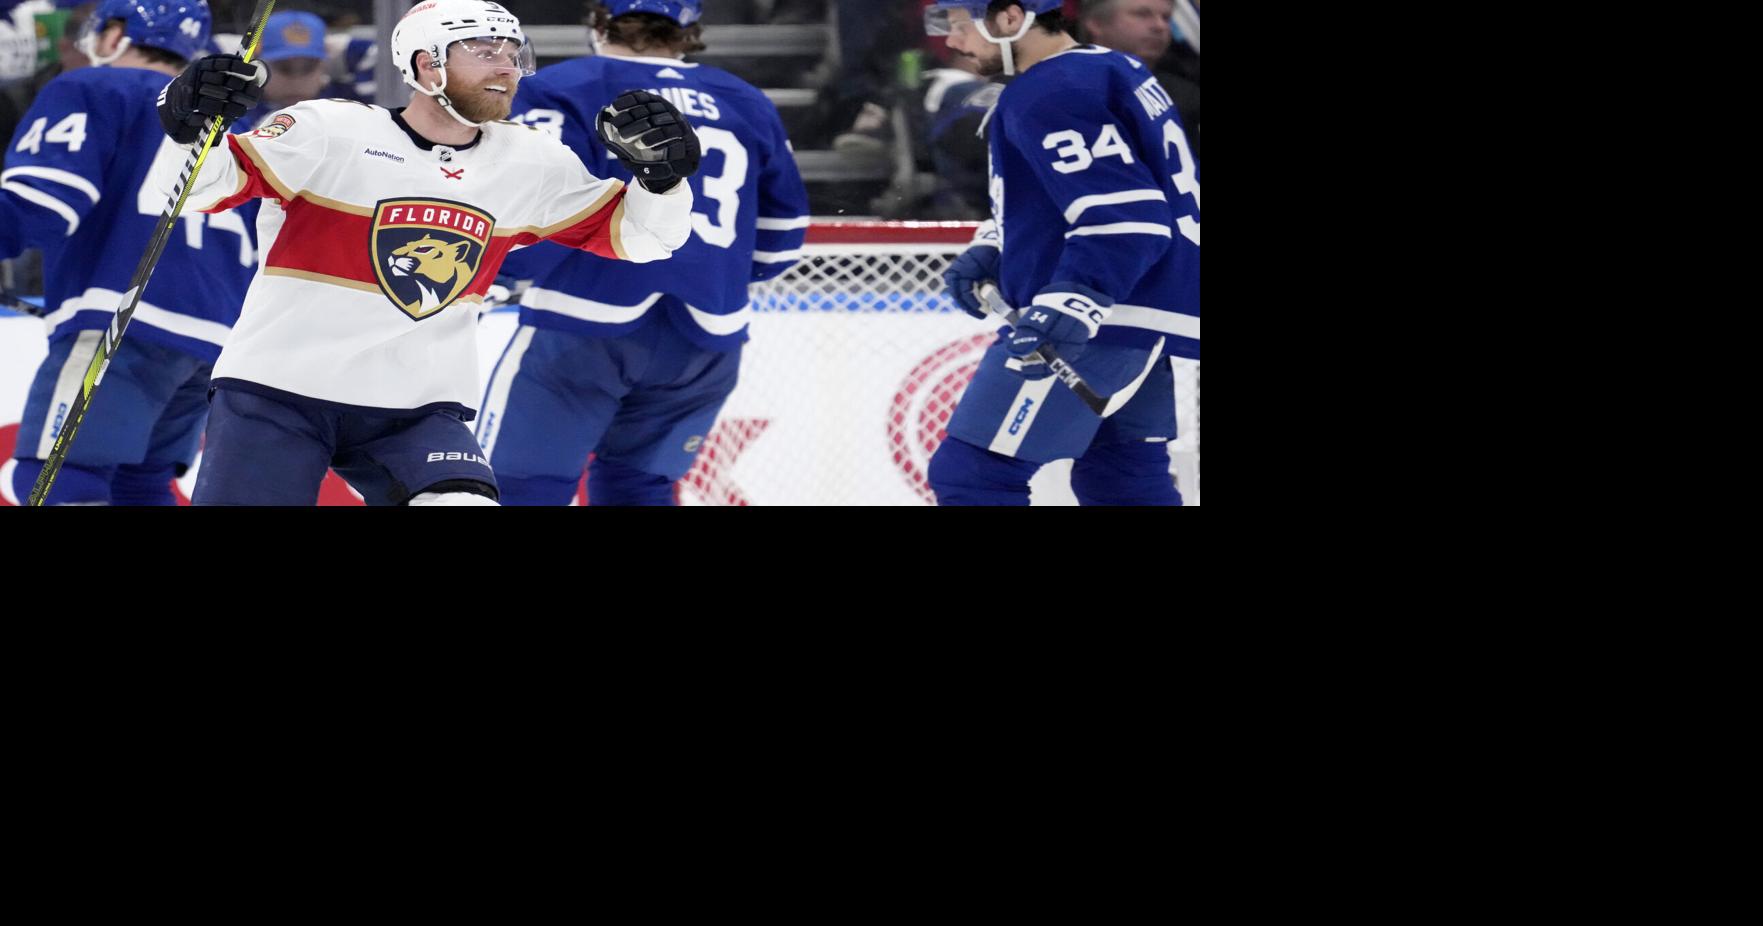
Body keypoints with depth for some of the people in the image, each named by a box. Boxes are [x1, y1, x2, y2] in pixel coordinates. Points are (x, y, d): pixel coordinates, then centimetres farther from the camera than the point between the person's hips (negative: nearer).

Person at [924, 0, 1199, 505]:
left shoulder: (1048, 95, -17)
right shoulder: (1111, 69, 15)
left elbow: (1126, 217, -25)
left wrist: (1075, 300, -34)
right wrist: (993, 251, 18)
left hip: (1105, 318, -11)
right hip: (1148, 317, 11)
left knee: (971, 475, -11)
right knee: (1117, 477, 19)